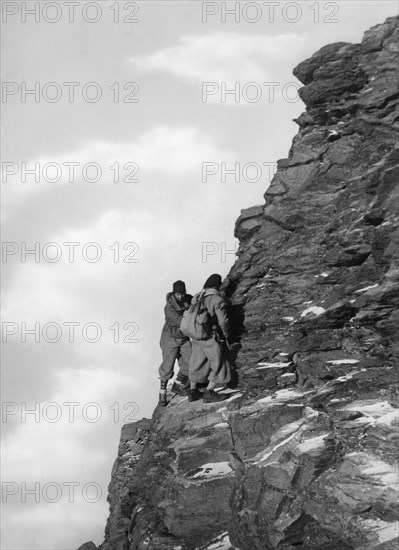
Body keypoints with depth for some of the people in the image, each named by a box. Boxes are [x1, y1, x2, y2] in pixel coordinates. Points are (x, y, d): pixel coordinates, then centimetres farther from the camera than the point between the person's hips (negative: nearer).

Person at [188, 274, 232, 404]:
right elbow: (223, 321, -17)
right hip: (212, 339, -7)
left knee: (197, 364, 20)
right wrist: (226, 336, -2)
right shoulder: (217, 300, -18)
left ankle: (193, 392, 29)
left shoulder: (196, 297, 2)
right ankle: (209, 393, 1)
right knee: (219, 365, 6)